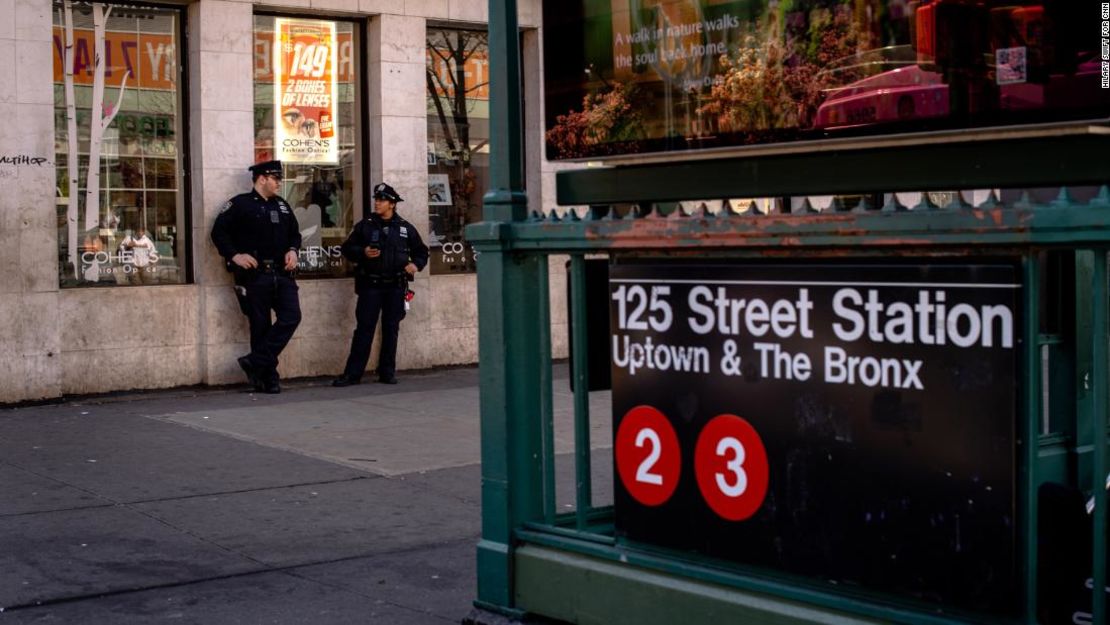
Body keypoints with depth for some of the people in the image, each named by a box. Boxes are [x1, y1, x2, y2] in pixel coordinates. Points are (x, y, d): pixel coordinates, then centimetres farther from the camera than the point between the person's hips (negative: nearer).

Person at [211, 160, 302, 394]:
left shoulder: (282, 205, 17)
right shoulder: (240, 204, -2)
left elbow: (294, 233, 25)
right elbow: (219, 232, -5)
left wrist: (292, 250, 6)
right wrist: (234, 256, -14)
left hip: (282, 274, 5)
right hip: (254, 275, -5)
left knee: (291, 317, -9)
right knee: (261, 327, 0)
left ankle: (256, 362, -3)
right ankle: (268, 377, 9)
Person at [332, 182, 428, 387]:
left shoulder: (405, 228, 8)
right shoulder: (365, 226, 5)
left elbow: (421, 251, 17)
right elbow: (347, 248, 8)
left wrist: (415, 264, -3)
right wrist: (363, 253, -11)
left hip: (395, 286, 2)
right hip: (370, 285, -1)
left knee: (391, 329, 6)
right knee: (364, 328, -4)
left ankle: (387, 372, 14)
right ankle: (352, 373, -3)